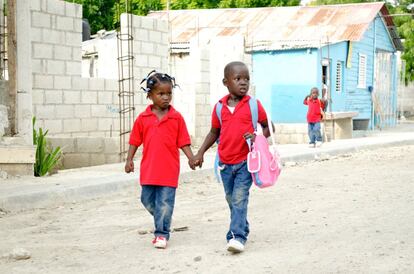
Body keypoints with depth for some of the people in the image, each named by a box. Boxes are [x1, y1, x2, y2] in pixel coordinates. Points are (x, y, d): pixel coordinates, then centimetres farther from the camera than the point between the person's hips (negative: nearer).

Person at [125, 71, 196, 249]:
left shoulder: (176, 118, -1)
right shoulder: (143, 118, 3)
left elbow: (183, 141, 1)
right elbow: (135, 141, 9)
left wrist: (191, 157, -10)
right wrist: (129, 160, 3)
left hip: (169, 169, -2)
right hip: (148, 169, 3)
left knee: (165, 202, -2)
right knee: (147, 200, 11)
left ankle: (161, 233, 8)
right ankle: (161, 220, 36)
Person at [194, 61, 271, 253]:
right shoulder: (219, 107, 3)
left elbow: (268, 126, 3)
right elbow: (214, 132, 15)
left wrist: (258, 137, -17)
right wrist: (201, 152, 6)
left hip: (245, 161, -4)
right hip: (225, 163, 4)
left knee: (240, 198, -12)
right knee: (231, 199, 15)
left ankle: (237, 236, -12)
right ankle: (243, 229, 32)